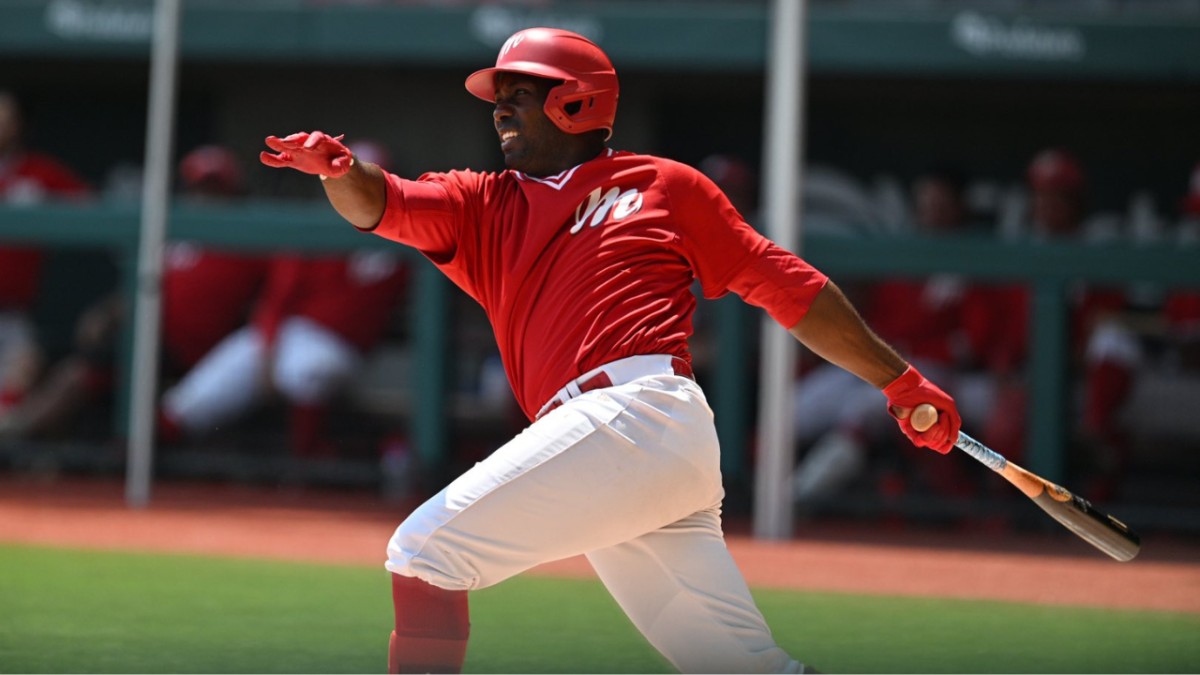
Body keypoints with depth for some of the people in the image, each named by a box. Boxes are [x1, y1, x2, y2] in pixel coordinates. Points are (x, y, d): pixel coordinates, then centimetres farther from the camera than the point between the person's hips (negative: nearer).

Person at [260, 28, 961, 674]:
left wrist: (899, 380, 13)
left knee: (424, 549, -14)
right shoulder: (482, 206, 26)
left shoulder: (665, 186, 15)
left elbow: (790, 287, 15)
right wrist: (339, 170, -14)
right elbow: (381, 204, 8)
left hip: (641, 414, -5)